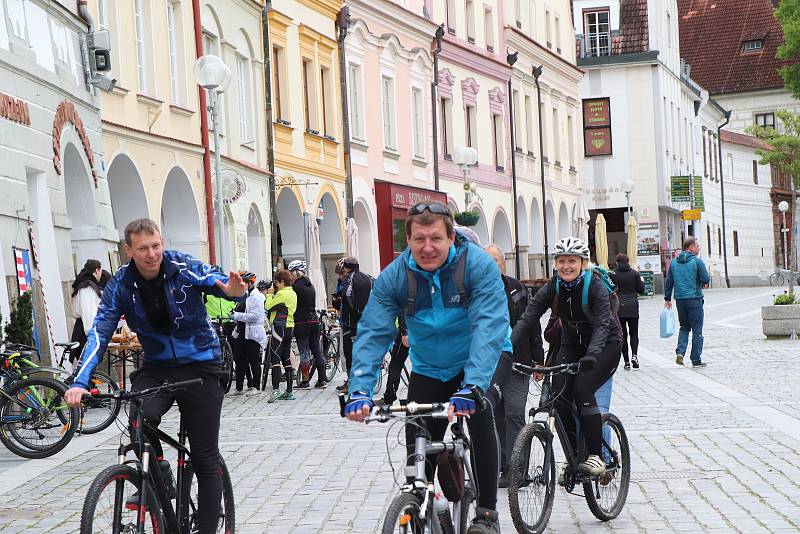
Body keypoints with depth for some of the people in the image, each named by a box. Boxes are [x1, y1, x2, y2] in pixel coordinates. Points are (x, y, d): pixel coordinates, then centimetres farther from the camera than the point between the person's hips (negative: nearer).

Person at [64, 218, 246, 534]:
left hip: (199, 366, -2)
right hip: (156, 367, 2)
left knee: (205, 459, -2)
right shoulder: (121, 285, -8)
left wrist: (234, 290, -53)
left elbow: (218, 280, -27)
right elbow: (99, 333, -15)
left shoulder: (183, 268, -14)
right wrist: (79, 382, -29)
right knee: (142, 417, -30)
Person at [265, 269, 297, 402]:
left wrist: (270, 294, 3)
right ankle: (289, 391, 12)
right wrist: (273, 294, 12)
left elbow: (268, 306, -12)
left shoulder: (282, 294, -14)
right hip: (289, 327, 9)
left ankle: (275, 389, -19)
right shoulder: (293, 294, 15)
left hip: (279, 327, -9)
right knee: (287, 360, 11)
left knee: (275, 359, -10)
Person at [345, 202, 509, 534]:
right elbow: (372, 333, -24)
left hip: (480, 358, -2)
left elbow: (489, 327, -36)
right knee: (418, 447, -1)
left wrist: (471, 388, -49)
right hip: (429, 367, 3)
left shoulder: (478, 266, -25)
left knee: (479, 415, -24)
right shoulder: (393, 277, -17)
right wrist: (360, 391, -39)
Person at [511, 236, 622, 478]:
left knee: (582, 389, -25)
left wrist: (592, 354, -50)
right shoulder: (552, 288, -11)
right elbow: (527, 319, -18)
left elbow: (602, 324, -32)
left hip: (605, 345, -4)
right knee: (559, 396, -13)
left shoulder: (595, 286, -21)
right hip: (572, 345, 4)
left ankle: (595, 455, -15)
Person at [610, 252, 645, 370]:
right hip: (633, 307, 1)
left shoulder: (612, 274, -4)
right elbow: (641, 290, 2)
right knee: (634, 333, 12)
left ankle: (626, 362, 3)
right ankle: (634, 355, -11)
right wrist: (642, 281, 20)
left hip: (618, 308, -1)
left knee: (623, 335, 5)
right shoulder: (635, 273, -1)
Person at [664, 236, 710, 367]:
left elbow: (669, 282, 9)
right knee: (697, 329, 4)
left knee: (684, 327, 18)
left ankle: (680, 352, -2)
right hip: (695, 298, -5)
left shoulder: (674, 262, 7)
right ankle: (696, 360, 7)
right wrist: (704, 282, 11)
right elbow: (706, 279, -12)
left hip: (680, 299, 5)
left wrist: (667, 299, 15)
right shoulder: (697, 261, -9)